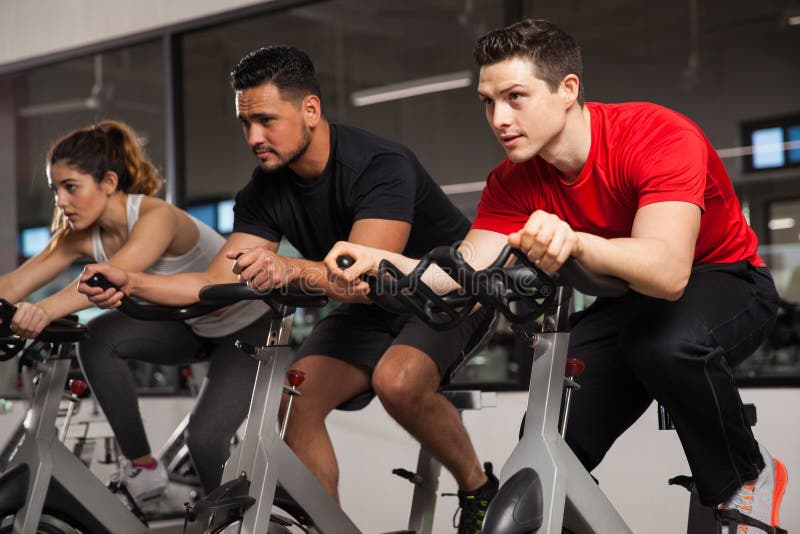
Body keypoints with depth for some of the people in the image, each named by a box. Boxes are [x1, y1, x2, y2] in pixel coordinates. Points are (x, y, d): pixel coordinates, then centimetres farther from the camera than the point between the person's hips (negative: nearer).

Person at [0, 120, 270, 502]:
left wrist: (48, 309, -68)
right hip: (191, 327, 6)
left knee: (204, 438, -22)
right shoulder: (82, 236, -12)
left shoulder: (157, 216, -32)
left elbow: (117, 274, -51)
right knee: (98, 338, -20)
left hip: (251, 326, -6)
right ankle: (142, 468, -9)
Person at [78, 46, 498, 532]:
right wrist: (130, 283, -27)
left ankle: (480, 490, -9)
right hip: (369, 310, 6)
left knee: (397, 380, -34)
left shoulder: (381, 165, -28)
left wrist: (291, 269, -57)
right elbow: (218, 283, -12)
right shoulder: (267, 190, -8)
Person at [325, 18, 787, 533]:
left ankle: (746, 477, -12)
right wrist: (381, 261, -41)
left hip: (726, 279, -4)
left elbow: (667, 272, -44)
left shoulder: (661, 137, -30)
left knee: (669, 342, -39)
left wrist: (576, 242, -63)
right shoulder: (515, 182, -12)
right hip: (628, 298, 5)